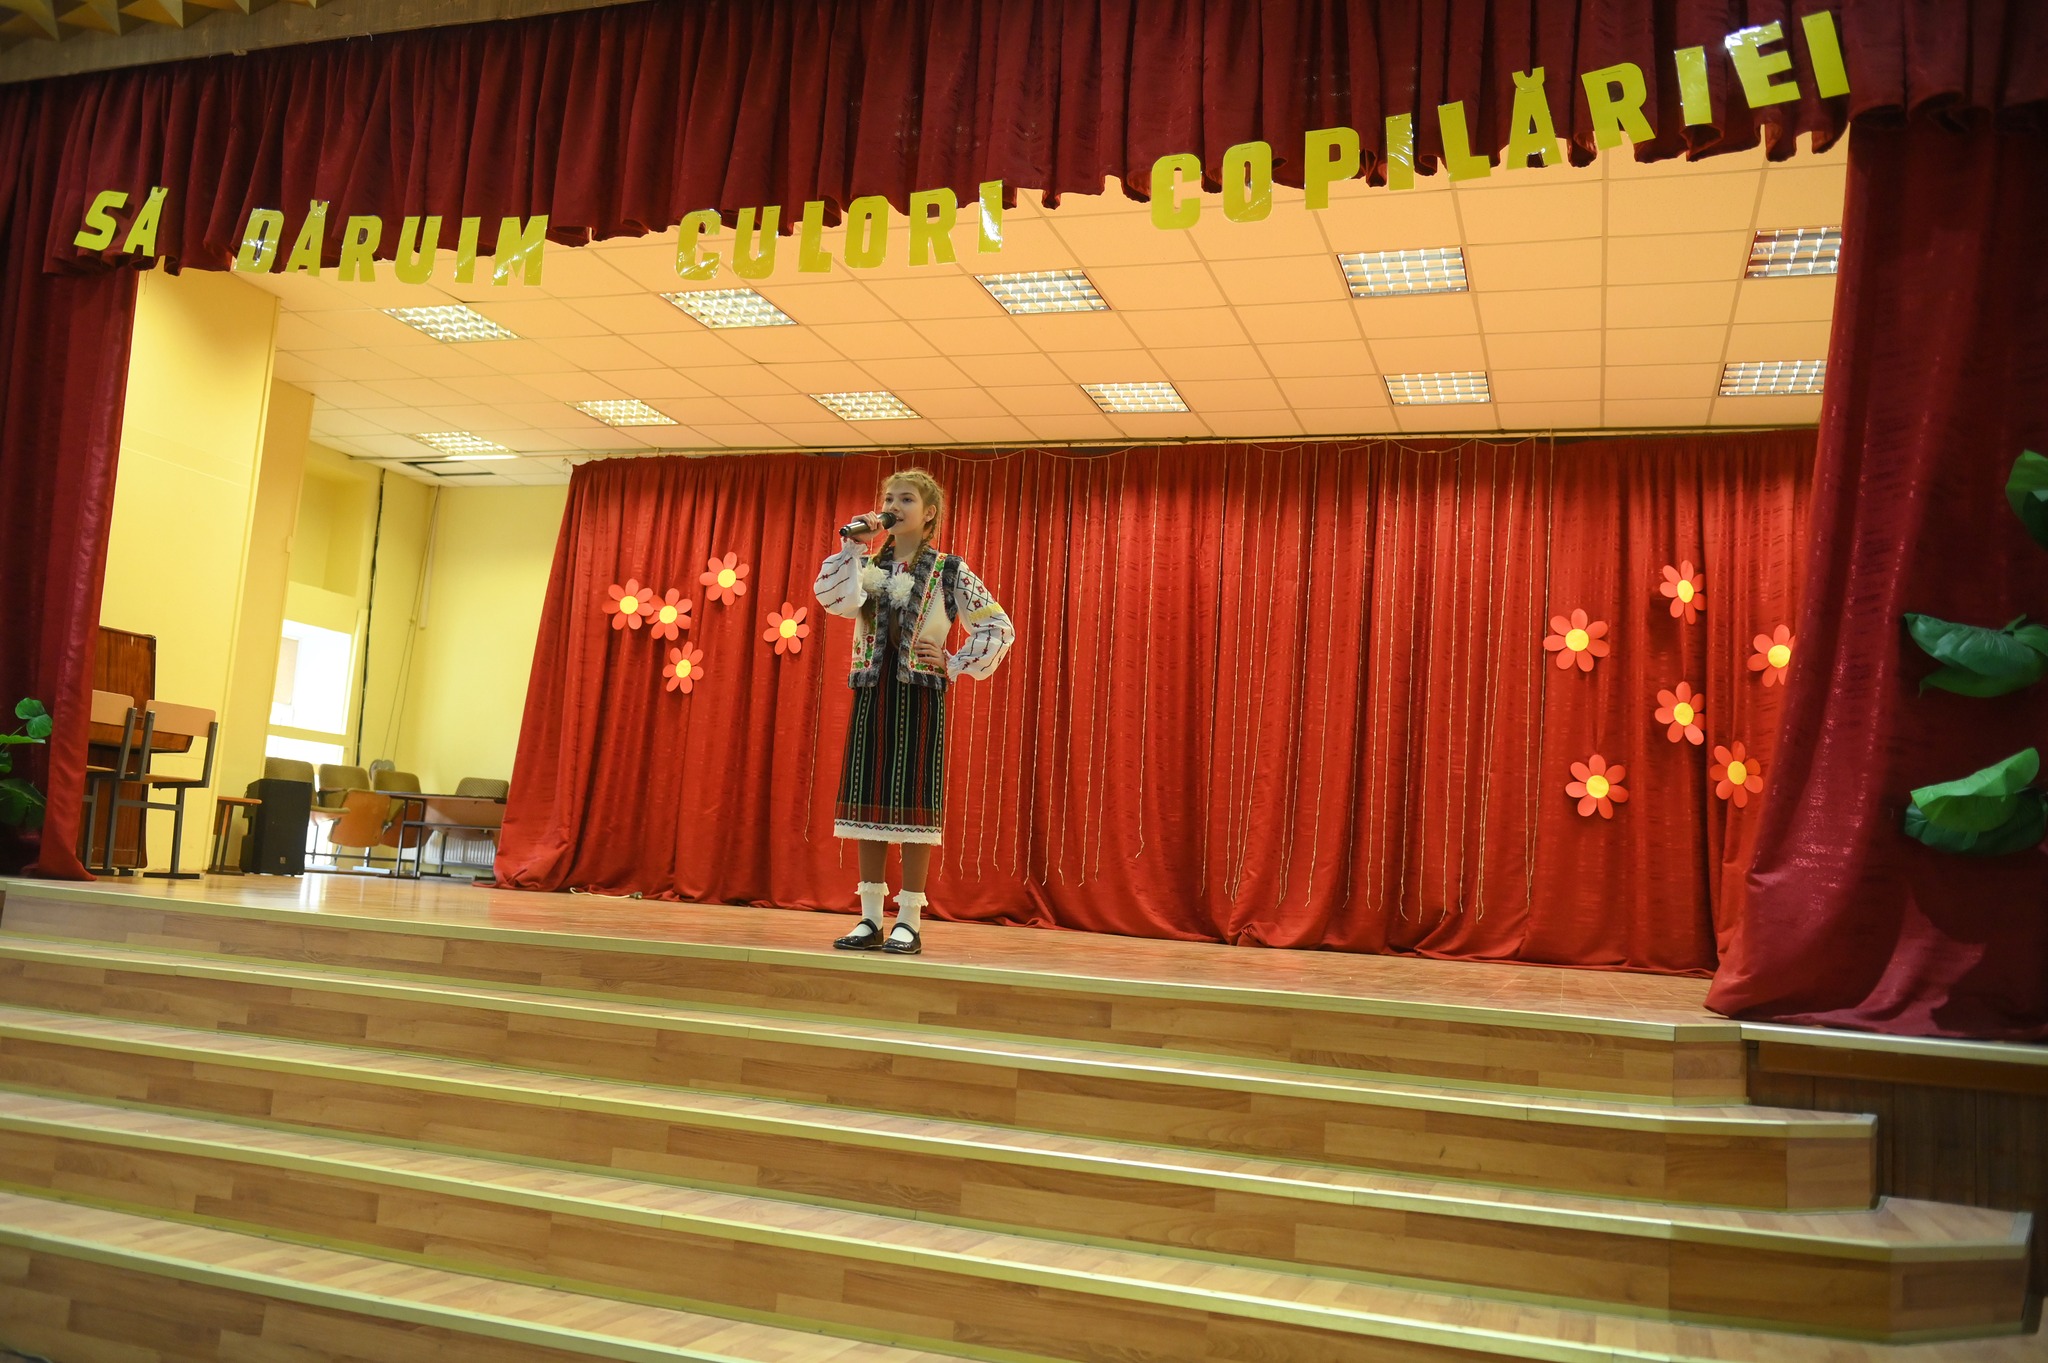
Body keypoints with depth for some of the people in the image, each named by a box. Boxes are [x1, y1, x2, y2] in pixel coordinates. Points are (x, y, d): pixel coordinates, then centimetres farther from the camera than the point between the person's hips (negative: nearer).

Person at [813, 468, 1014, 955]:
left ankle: (910, 921, 3)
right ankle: (870, 919, 11)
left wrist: (955, 665, -5)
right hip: (871, 693, 4)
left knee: (912, 802, -3)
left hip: (919, 695, -4)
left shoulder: (949, 572, 0)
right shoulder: (869, 567, 11)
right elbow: (833, 598, -10)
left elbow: (999, 629, 1)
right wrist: (853, 545, -10)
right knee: (867, 801, 4)